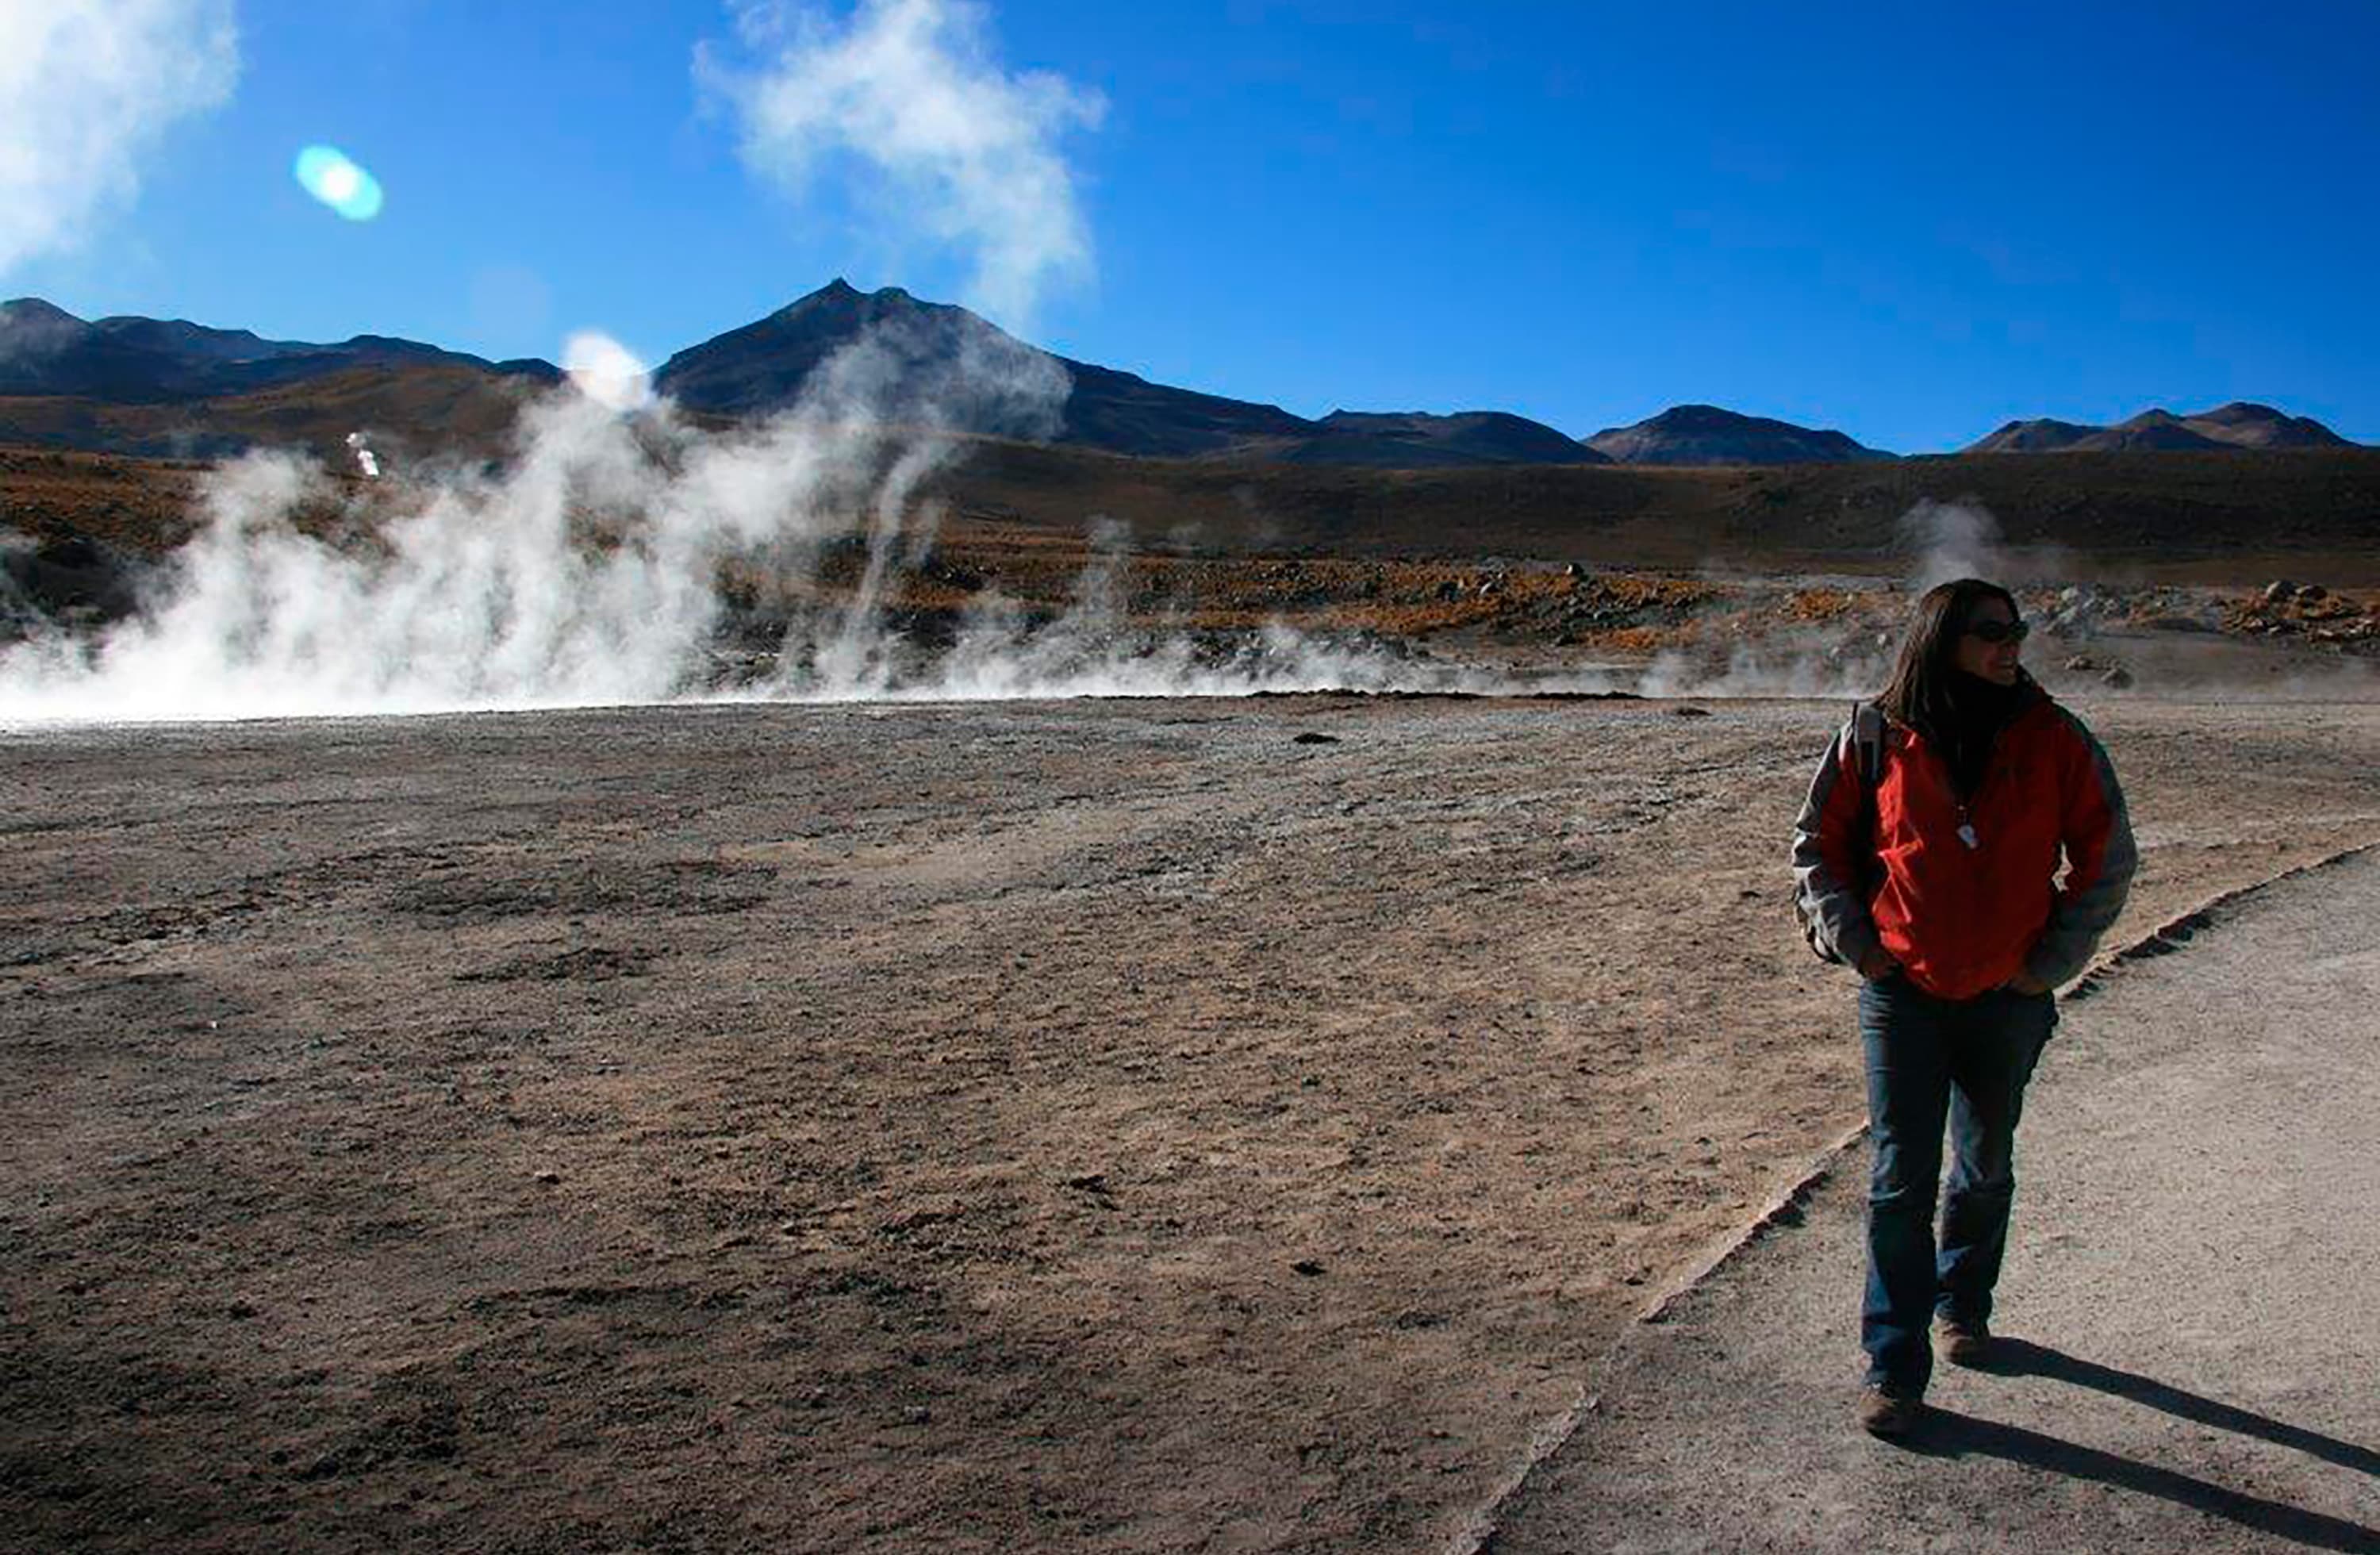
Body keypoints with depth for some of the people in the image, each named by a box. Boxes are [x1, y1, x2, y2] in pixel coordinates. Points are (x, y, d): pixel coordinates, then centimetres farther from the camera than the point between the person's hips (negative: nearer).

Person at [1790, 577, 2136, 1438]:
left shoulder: (2054, 739, -4)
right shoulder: (1876, 739, -6)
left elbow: (2108, 858, 4)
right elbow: (1816, 844, 5)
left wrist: (2054, 958, -1)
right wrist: (1853, 939, -4)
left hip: (2008, 999, 2)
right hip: (1901, 994, -2)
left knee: (1985, 1170, 17)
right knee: (1900, 1180, -2)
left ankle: (1961, 1305, 41)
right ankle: (1894, 1364, 6)